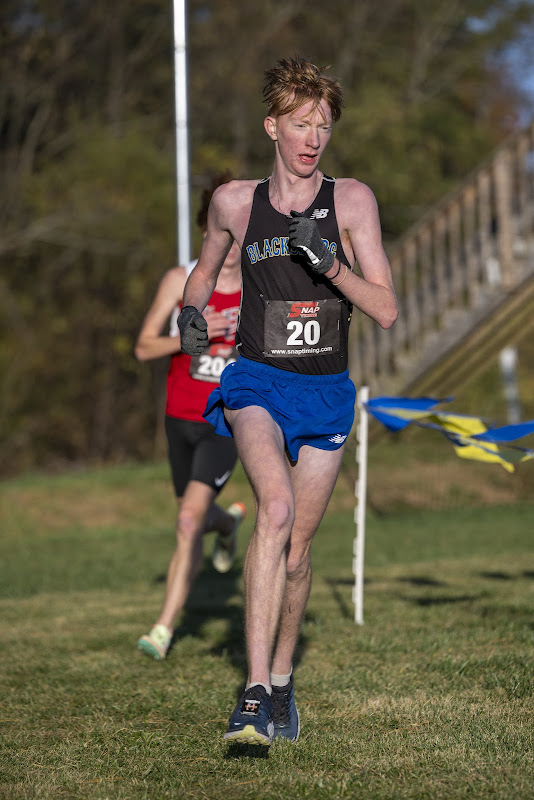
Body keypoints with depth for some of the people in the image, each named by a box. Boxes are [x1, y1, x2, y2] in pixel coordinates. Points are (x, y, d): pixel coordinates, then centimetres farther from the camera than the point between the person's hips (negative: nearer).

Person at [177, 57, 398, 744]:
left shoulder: (351, 200, -2)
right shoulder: (234, 202, 2)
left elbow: (386, 310, -5)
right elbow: (205, 273, 21)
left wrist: (330, 264, -21)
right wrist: (190, 312, 0)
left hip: (325, 391, 1)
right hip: (256, 382, -1)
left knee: (296, 550, 7)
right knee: (276, 508, -28)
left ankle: (281, 681, 32)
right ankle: (254, 695, -32)